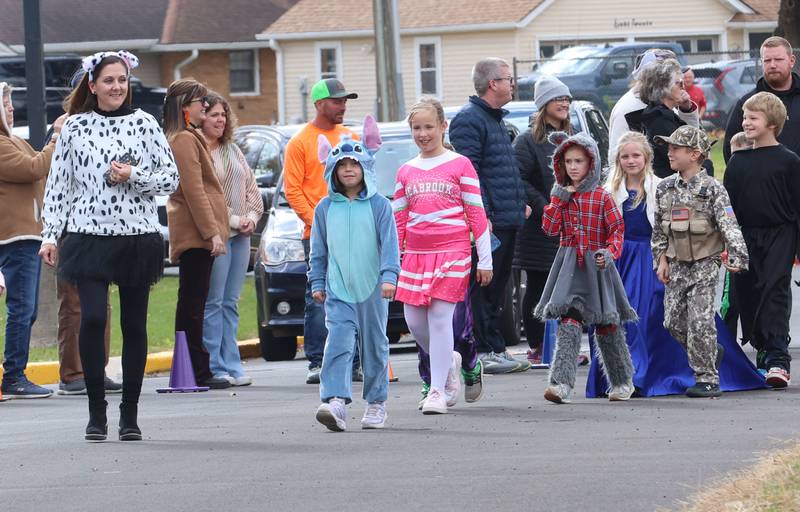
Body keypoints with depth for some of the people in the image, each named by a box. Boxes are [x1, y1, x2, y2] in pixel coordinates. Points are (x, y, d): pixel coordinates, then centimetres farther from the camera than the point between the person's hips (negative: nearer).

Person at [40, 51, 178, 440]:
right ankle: (96, 411, -4)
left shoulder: (143, 124, 4)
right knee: (92, 318, -15)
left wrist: (133, 176, -11)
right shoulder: (75, 127, 5)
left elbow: (171, 178, 5)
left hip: (138, 236, 1)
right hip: (88, 235, -1)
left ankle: (130, 415, 14)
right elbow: (58, 184, 8)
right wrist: (50, 235, 2)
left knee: (134, 325, 5)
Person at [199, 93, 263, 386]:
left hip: (241, 235, 8)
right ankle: (214, 367, -6)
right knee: (213, 303, -7)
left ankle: (231, 365, 10)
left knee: (230, 303, 9)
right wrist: (233, 220, -14)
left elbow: (251, 187, 19)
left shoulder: (232, 150, 17)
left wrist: (252, 216, 2)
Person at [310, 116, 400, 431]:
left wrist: (389, 276, -15)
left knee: (374, 346, 8)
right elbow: (318, 250, 13)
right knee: (338, 343, -14)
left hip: (372, 290, -1)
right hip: (338, 290, 1)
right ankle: (336, 401, -25)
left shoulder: (379, 205, 0)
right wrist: (317, 282, 11)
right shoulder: (326, 208, 7)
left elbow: (389, 244, -5)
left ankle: (376, 402, 20)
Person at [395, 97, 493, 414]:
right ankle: (450, 362, 26)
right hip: (416, 254, 5)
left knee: (440, 315, -12)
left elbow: (477, 213, 1)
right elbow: (398, 219, 17)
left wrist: (485, 260, -2)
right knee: (414, 319, -1)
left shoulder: (460, 165, 2)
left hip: (452, 251, -5)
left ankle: (437, 391, -9)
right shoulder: (406, 171, 14)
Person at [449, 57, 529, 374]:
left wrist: (520, 203, 22)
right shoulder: (469, 120, -11)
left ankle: (495, 350, 16)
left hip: (506, 220, 10)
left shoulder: (496, 119, 21)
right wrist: (481, 215, -23)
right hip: (488, 222, -10)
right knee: (485, 286, -7)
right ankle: (487, 351, -7)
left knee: (497, 287, 12)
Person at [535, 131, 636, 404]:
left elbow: (617, 230, -5)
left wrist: (609, 252, -22)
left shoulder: (602, 197, -3)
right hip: (569, 266, 2)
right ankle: (562, 383, -21)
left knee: (607, 325, 8)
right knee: (568, 320, -12)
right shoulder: (561, 195, 8)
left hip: (596, 266, -2)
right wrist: (558, 200, -9)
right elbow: (550, 228, 0)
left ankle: (622, 381, 26)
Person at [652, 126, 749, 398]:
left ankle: (707, 380, -4)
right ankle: (710, 355, 28)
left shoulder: (712, 189, -10)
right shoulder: (665, 188, 7)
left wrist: (736, 258, -26)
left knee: (700, 322, -11)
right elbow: (659, 229, 15)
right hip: (677, 265, 6)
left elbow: (729, 226, -16)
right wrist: (662, 259, 8)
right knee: (673, 320, 5)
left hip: (705, 264, -6)